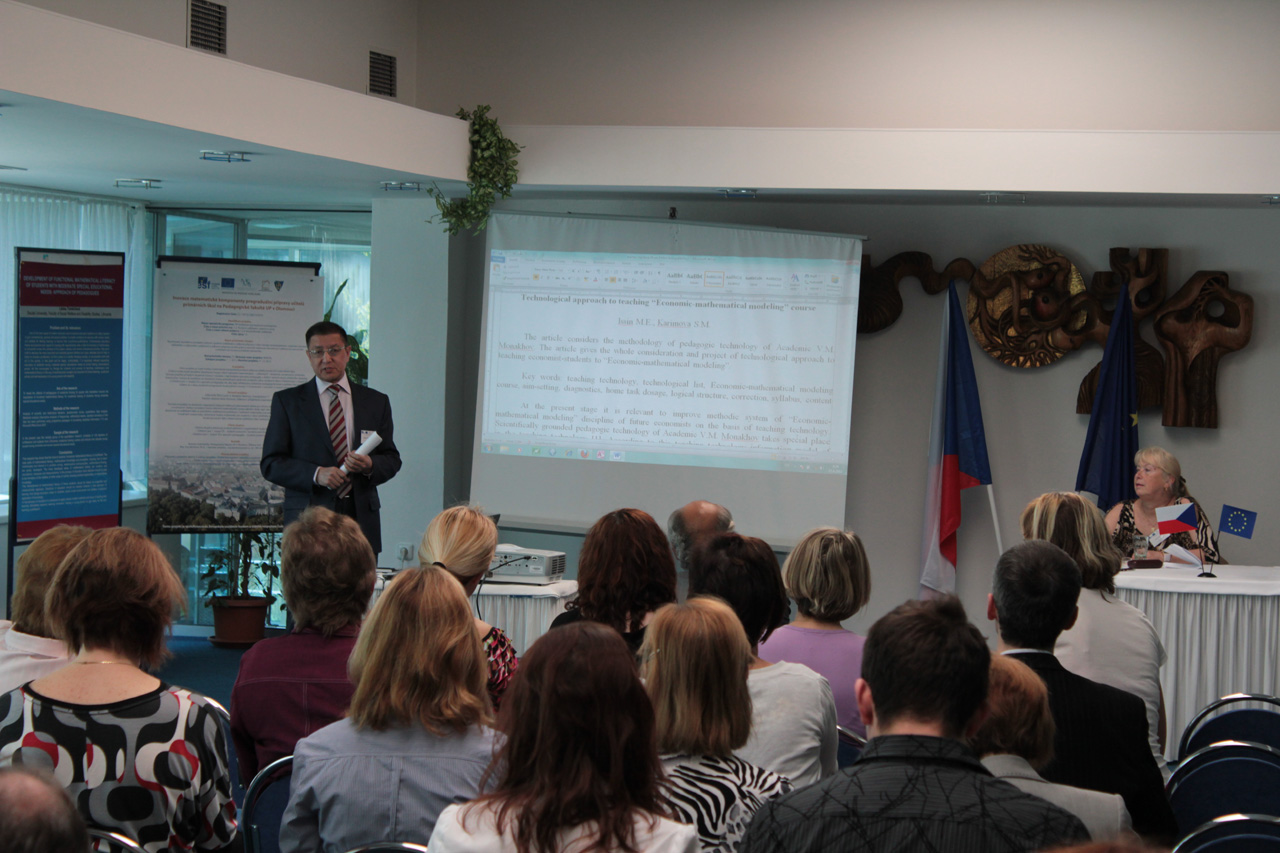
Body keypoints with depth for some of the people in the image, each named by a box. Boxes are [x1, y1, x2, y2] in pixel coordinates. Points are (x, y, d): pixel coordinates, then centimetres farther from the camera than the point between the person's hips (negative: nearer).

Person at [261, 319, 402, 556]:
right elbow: (271, 464, 2)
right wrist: (316, 474, -13)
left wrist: (371, 465, -8)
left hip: (361, 519, 2)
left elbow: (392, 459, 15)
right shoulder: (287, 401, 8)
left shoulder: (376, 402, 15)